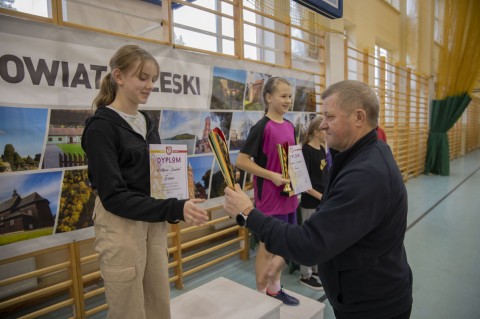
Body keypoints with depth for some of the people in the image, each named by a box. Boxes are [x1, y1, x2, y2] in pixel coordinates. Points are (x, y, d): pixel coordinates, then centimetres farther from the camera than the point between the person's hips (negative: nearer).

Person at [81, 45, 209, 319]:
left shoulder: (147, 122, 9)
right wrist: (174, 209, -29)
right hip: (121, 226, -7)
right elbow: (113, 195, -20)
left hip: (154, 224, 7)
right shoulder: (101, 126, -14)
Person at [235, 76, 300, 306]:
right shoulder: (262, 127, -15)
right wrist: (272, 176, -21)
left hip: (289, 194, 8)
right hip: (269, 196, -7)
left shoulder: (290, 126, 8)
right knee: (267, 247, 6)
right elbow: (241, 161, -17)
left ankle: (275, 289, 37)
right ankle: (261, 296, 26)